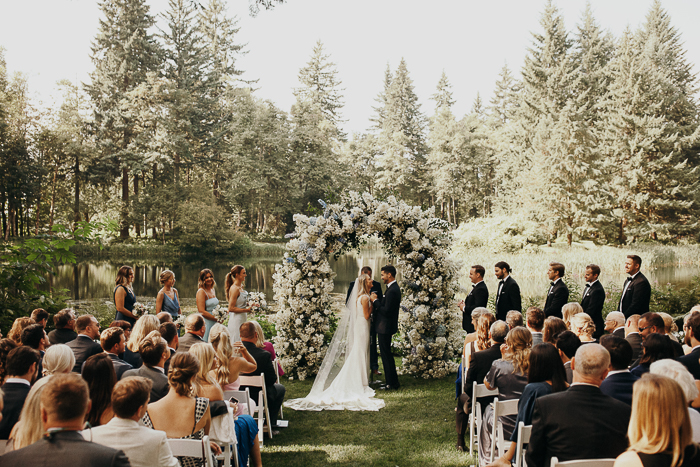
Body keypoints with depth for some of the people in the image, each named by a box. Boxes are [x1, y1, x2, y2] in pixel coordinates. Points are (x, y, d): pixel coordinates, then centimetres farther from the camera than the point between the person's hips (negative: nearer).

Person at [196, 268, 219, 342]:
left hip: (214, 324, 8)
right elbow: (202, 312, -18)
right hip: (205, 323, -8)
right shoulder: (201, 291, -11)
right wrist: (216, 318, -14)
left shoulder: (213, 290, 14)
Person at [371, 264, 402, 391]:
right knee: (386, 354, 17)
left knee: (386, 354, -3)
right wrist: (377, 300, 3)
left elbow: (386, 311, -24)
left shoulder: (392, 291, -21)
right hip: (385, 326, 11)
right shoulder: (393, 288, 12)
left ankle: (392, 384, 4)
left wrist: (375, 301, -14)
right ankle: (392, 382, 24)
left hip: (385, 328, -11)